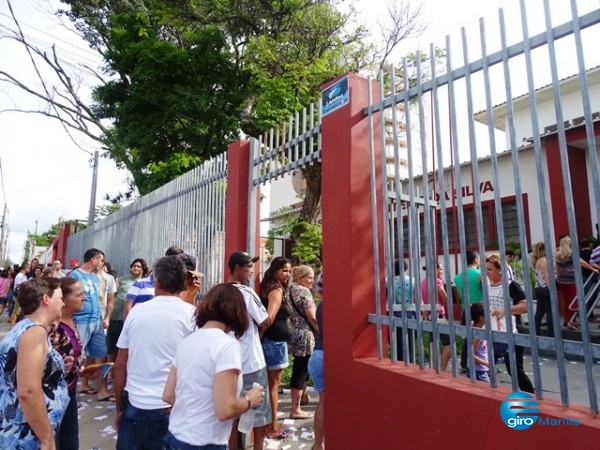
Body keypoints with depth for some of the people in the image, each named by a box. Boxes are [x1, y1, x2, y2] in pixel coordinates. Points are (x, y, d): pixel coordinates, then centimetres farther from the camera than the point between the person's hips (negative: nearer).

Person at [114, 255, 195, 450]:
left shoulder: (137, 311, 0)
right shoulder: (190, 313, -9)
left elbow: (120, 363, 5)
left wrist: (120, 405, 13)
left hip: (135, 405, 2)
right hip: (173, 407, -2)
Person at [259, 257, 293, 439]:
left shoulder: (269, 288, 12)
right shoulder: (277, 289, -16)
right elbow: (270, 317, -24)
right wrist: (261, 334, -12)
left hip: (270, 341, 9)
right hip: (275, 342, -9)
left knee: (270, 384, 17)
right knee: (273, 385, 3)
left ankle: (270, 423, 30)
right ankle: (273, 427, 16)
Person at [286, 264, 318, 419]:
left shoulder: (289, 290, 14)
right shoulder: (304, 291, -13)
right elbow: (312, 317, -16)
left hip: (293, 335, 9)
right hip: (304, 337, -9)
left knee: (299, 370, 19)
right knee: (301, 371, -1)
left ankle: (298, 401, 31)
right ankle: (295, 410, 8)